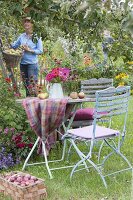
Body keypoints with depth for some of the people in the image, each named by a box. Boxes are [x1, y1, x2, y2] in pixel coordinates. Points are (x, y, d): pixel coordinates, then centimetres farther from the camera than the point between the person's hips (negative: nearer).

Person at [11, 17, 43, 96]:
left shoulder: (36, 37, -6)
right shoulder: (22, 36, 9)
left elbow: (40, 51, -8)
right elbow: (14, 46, 20)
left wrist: (29, 50, -16)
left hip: (32, 64, -6)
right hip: (23, 63, 6)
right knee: (26, 84, 14)